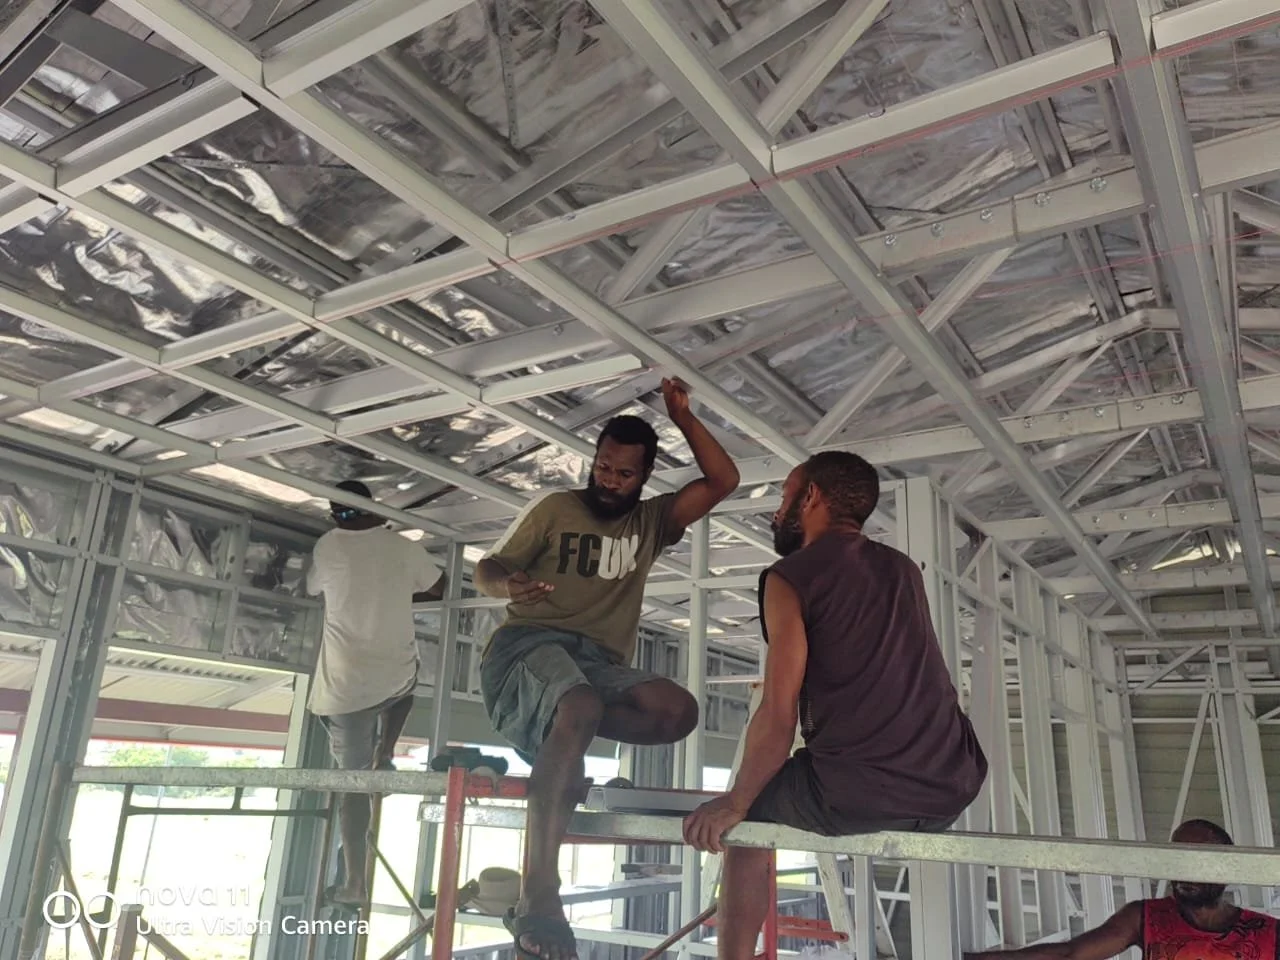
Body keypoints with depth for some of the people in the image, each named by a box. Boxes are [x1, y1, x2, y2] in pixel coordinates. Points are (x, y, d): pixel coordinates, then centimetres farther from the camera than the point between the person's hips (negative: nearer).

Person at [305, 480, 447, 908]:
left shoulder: (327, 547, 0)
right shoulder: (402, 547, 1)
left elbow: (313, 587, 20)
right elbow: (438, 589, 15)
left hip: (344, 684, 0)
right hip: (396, 678, 1)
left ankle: (354, 880, 6)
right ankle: (384, 753, 19)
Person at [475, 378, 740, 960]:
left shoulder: (651, 521, 19)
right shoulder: (555, 510, 11)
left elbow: (723, 482, 9)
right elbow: (487, 569, 6)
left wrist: (682, 418, 3)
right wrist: (508, 584, -18)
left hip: (602, 664, 4)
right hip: (531, 644, -4)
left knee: (678, 710, -26)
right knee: (581, 708, -39)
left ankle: (553, 738, -17)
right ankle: (538, 897, -42)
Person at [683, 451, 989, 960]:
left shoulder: (789, 577, -3)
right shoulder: (905, 569, 16)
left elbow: (777, 718, -9)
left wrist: (733, 804, 4)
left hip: (857, 794, -5)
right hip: (954, 788, 6)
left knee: (746, 815, 21)